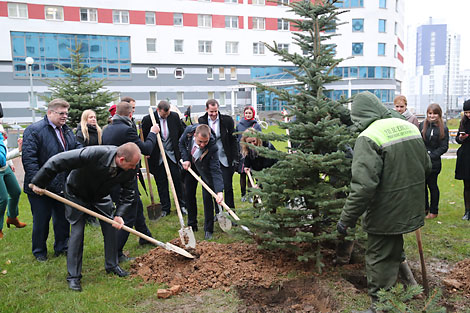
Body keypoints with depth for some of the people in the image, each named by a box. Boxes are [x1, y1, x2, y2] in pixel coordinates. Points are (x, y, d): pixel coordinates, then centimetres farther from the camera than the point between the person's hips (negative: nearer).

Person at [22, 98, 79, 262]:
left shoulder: (67, 131, 10)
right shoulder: (34, 130, -13)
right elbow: (28, 159, -18)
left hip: (63, 186, 6)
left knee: (63, 218, 17)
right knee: (41, 221, 9)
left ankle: (62, 247, 34)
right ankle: (39, 252, 28)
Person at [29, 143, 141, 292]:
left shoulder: (129, 170, -26)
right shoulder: (94, 154, -43)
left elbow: (128, 194, -12)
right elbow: (57, 161, -36)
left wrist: (119, 215, -26)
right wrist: (39, 183, -27)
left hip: (101, 196, 5)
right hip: (77, 194, -4)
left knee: (111, 228, 4)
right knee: (77, 232, -5)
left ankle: (112, 265, 24)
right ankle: (73, 276, 8)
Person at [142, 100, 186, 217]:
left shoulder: (175, 116, -2)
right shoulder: (148, 119, -10)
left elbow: (181, 133, 10)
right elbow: (143, 137, 0)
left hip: (172, 154, 2)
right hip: (157, 156, -2)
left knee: (177, 179, 3)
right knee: (161, 183, 6)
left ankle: (182, 205, 17)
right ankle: (165, 208, 18)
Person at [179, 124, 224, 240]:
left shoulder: (212, 147, -38)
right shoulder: (188, 131, -29)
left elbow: (215, 170, -41)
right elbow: (181, 143, -5)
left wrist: (219, 191, -52)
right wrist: (185, 159, -17)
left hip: (205, 169, -4)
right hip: (190, 166, 4)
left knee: (207, 198, -7)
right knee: (189, 195, 9)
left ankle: (208, 230, 5)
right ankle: (192, 224, 26)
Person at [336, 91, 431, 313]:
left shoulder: (368, 138, -21)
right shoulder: (409, 127, 4)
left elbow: (363, 186, -29)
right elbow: (426, 167, 15)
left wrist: (347, 218, -21)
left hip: (385, 215, -8)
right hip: (410, 210, 8)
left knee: (379, 260, 8)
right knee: (393, 253, 28)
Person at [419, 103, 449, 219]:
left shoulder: (443, 129, -4)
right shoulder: (422, 125, 5)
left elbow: (444, 147, -6)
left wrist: (430, 156, -14)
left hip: (433, 162, -3)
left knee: (432, 186, 5)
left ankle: (434, 211, 18)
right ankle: (425, 208, 27)